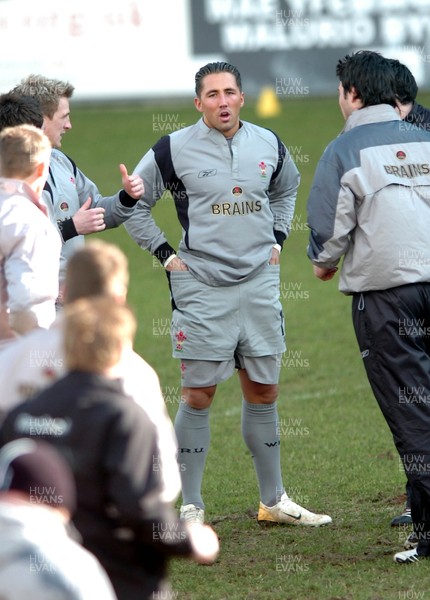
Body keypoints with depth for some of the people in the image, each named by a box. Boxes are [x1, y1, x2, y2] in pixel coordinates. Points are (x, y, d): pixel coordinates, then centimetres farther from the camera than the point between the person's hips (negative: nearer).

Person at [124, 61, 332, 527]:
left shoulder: (269, 146, 6)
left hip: (259, 283, 4)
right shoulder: (173, 150, -7)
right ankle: (190, 508, 2)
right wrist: (165, 254, 0)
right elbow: (133, 204, 4)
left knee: (263, 391, 9)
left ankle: (274, 501, 18)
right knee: (198, 395, -3)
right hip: (201, 286, -4)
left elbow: (287, 189, 28)